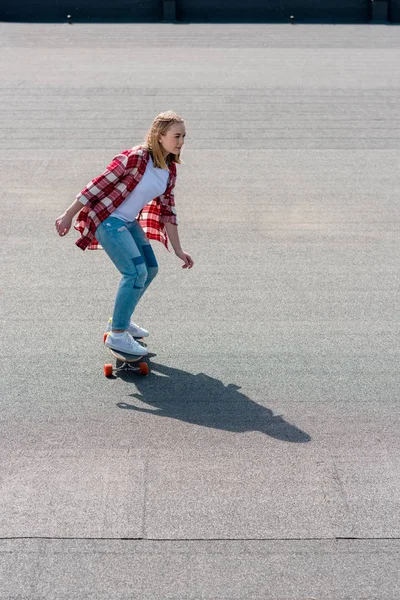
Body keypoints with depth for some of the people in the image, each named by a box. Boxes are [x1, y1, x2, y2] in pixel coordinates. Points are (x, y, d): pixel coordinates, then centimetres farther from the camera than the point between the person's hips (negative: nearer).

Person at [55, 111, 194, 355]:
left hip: (130, 222, 9)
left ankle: (121, 320, 32)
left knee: (150, 269, 14)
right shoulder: (135, 158, -22)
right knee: (137, 271, -19)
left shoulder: (170, 169, 3)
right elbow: (98, 185, -18)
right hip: (106, 219, -9)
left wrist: (178, 250, 8)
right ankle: (117, 334, -8)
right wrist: (69, 215, -15)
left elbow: (167, 210, 9)